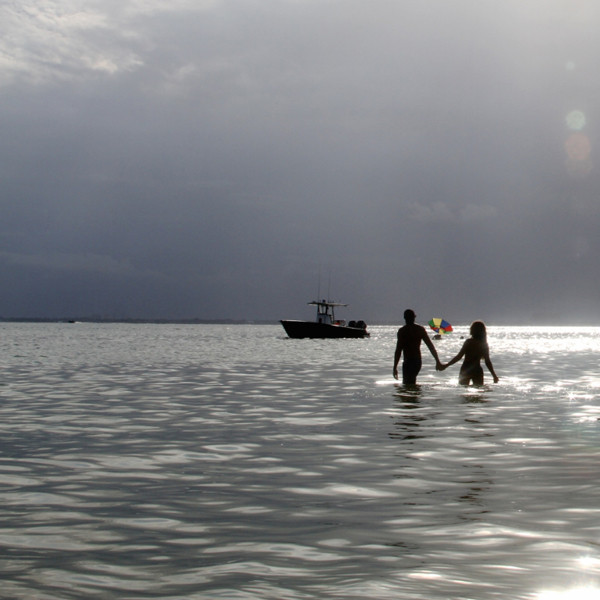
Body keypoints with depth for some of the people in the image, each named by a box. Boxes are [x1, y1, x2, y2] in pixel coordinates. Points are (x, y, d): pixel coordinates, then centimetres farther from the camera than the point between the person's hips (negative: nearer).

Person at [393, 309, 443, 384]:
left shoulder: (402, 331, -10)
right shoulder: (420, 329, 6)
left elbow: (398, 350, -14)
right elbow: (431, 346, 6)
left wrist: (395, 367, -12)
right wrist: (437, 361, 11)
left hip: (408, 362, -7)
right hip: (418, 362, 7)